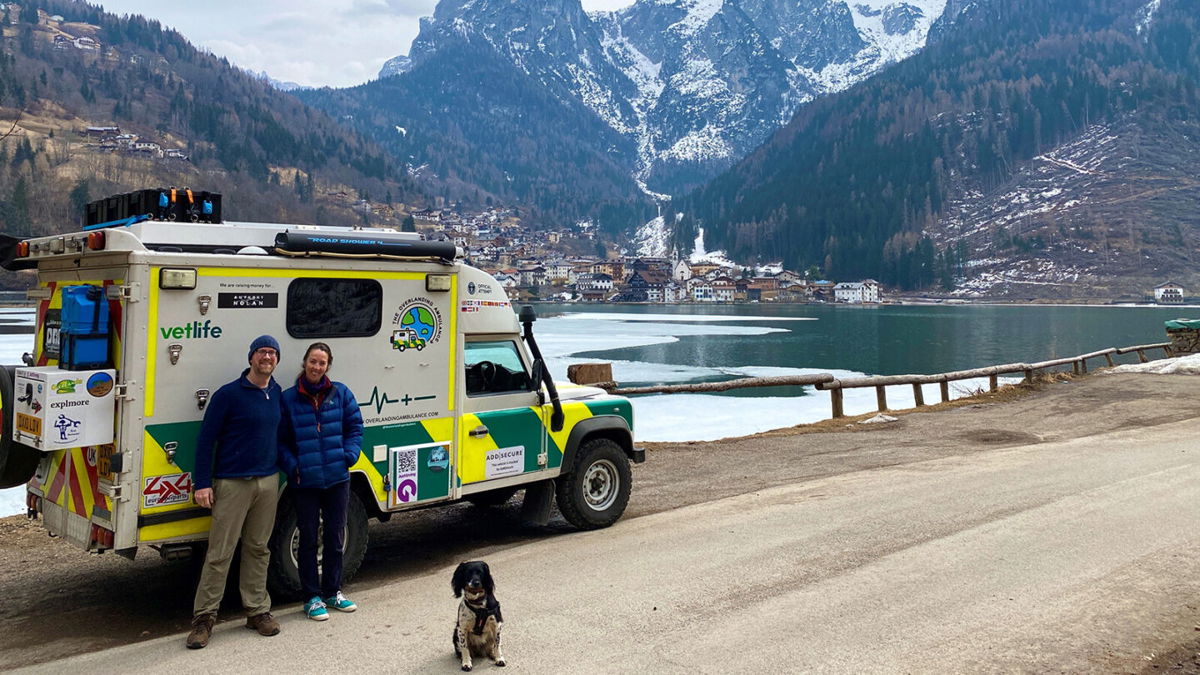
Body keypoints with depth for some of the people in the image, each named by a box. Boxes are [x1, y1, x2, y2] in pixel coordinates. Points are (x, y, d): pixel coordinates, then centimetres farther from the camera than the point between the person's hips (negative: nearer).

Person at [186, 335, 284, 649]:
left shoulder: (278, 394, 9)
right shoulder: (228, 394, -8)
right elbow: (206, 439, -8)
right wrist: (202, 483, -12)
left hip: (268, 482, 5)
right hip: (232, 483, -5)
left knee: (258, 549, 13)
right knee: (219, 553, -2)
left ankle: (258, 610, 22)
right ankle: (204, 617, 9)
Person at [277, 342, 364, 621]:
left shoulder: (340, 393, 2)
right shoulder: (288, 398, -2)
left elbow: (355, 427, 7)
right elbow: (280, 440, 1)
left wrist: (349, 456, -6)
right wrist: (292, 466, -11)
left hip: (337, 478, 2)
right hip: (304, 482, -2)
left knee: (335, 537, 13)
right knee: (309, 539, 6)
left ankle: (332, 591, 28)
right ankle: (313, 597, 18)